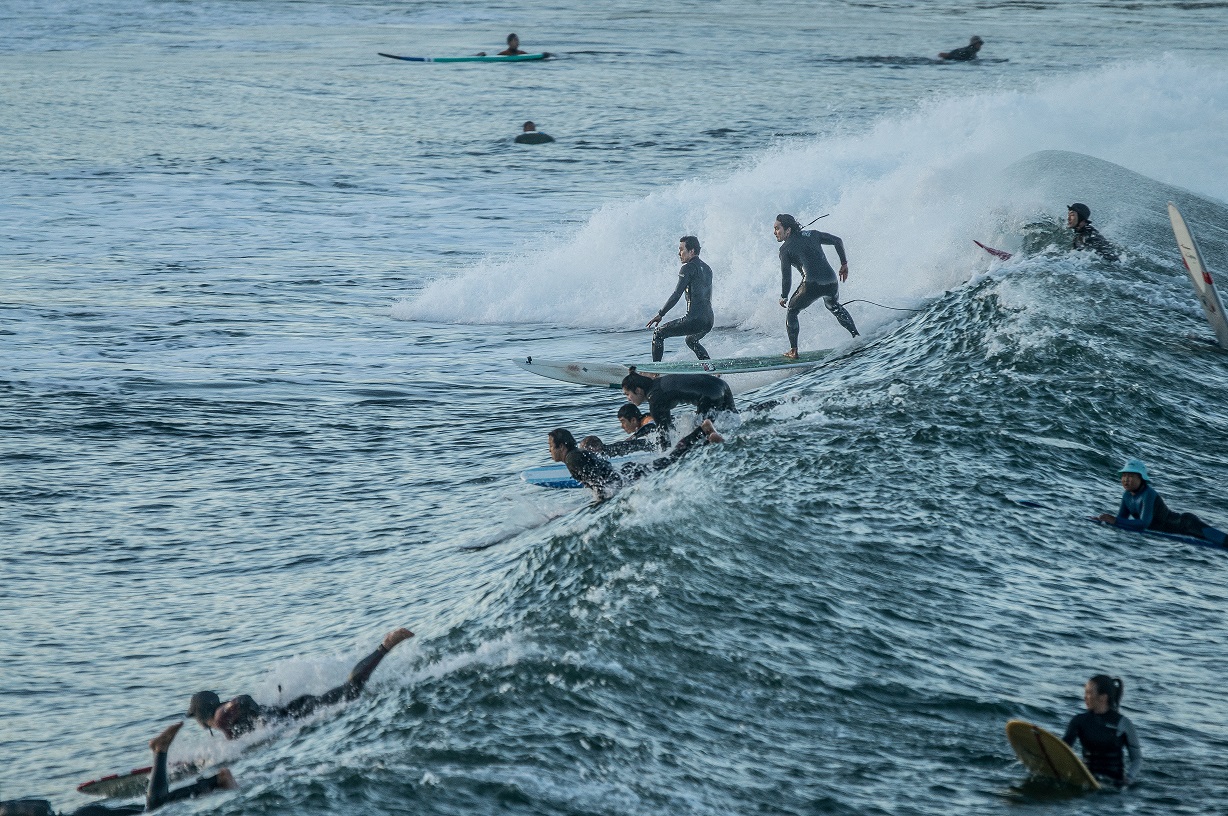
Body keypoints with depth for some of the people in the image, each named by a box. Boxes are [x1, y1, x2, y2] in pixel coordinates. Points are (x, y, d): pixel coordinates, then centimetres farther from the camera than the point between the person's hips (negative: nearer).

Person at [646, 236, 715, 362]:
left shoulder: (688, 268, -7)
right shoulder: (707, 269, 18)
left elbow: (676, 295, -12)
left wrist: (660, 315, -8)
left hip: (694, 319, -9)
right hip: (709, 321, 9)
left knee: (659, 334, 3)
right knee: (691, 340, 36)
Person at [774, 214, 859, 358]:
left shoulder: (785, 248, 7)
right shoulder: (811, 235, 20)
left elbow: (786, 277, 3)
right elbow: (837, 241, 18)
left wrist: (784, 297, 17)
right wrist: (844, 264, 27)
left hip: (812, 285, -5)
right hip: (831, 283, 5)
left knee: (791, 311, 19)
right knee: (833, 305, 37)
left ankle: (793, 351, 12)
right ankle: (856, 336, 30)